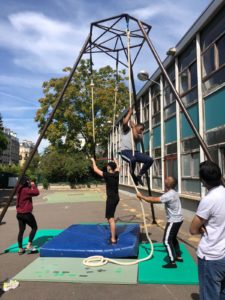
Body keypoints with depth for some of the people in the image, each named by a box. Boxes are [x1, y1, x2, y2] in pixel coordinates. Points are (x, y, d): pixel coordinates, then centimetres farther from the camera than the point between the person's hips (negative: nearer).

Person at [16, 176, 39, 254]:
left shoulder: (20, 190, 9)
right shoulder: (26, 190, -18)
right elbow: (36, 192, -22)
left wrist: (30, 186, 6)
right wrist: (33, 185, -10)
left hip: (19, 214, 8)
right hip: (26, 213, -8)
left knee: (21, 230, 12)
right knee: (34, 227, 8)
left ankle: (20, 249, 16)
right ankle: (29, 245, 4)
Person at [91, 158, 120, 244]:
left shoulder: (107, 175, -15)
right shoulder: (116, 174, 4)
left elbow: (96, 170, -7)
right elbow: (118, 168, 29)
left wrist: (93, 161, 10)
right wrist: (115, 161, 48)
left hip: (111, 199, -9)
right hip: (116, 198, 9)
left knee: (111, 219, -7)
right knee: (110, 217, 22)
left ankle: (113, 239, -7)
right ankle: (113, 234, 32)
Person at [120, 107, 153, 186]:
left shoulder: (139, 136, 21)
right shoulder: (126, 130, 13)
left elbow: (135, 136, -5)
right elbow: (124, 123, -9)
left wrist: (133, 126, 5)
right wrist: (129, 113, 4)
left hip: (134, 152, 5)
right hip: (125, 151, -5)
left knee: (150, 160, -14)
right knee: (132, 160, -40)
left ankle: (139, 175, 3)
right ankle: (133, 175, -8)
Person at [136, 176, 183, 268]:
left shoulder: (169, 195, -26)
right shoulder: (172, 192, 6)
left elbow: (154, 200, -25)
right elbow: (158, 198, 12)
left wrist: (141, 196, -15)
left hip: (174, 220, -10)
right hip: (177, 219, 10)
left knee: (167, 240, -3)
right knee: (173, 238, 24)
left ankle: (172, 262, 3)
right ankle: (178, 256, 35)